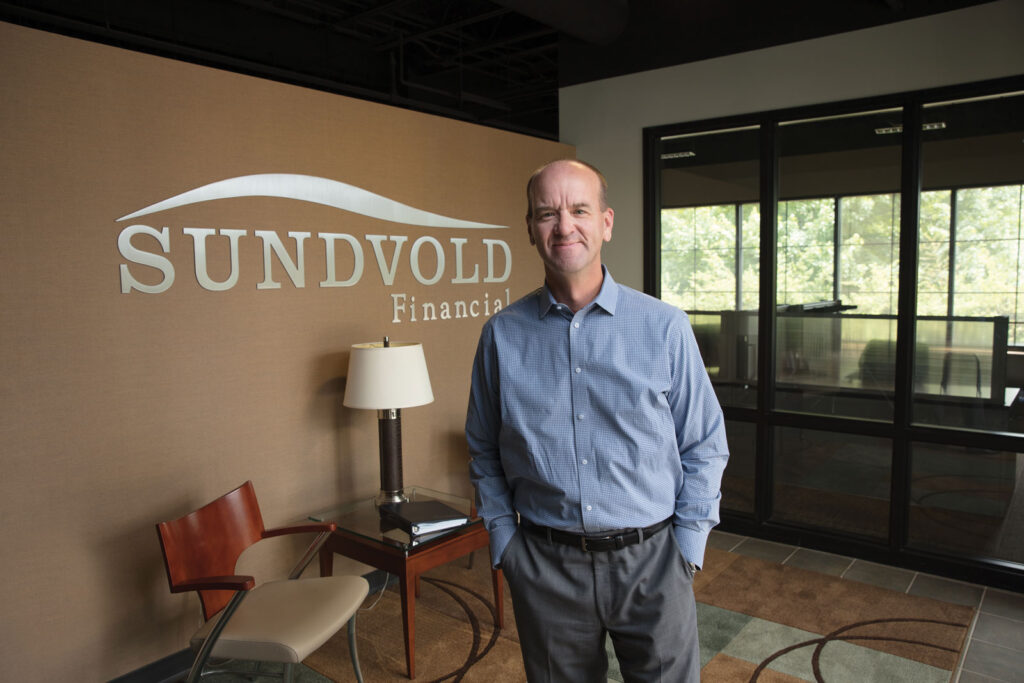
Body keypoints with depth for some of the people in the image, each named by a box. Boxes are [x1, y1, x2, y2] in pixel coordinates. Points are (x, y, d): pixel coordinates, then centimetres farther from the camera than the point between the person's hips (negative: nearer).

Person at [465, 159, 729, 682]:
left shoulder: (664, 327, -5)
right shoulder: (501, 334, -1)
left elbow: (705, 448, 1)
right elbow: (484, 453, 8)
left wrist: (686, 549, -3)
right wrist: (503, 540, 2)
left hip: (650, 560, -1)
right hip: (545, 566, 1)